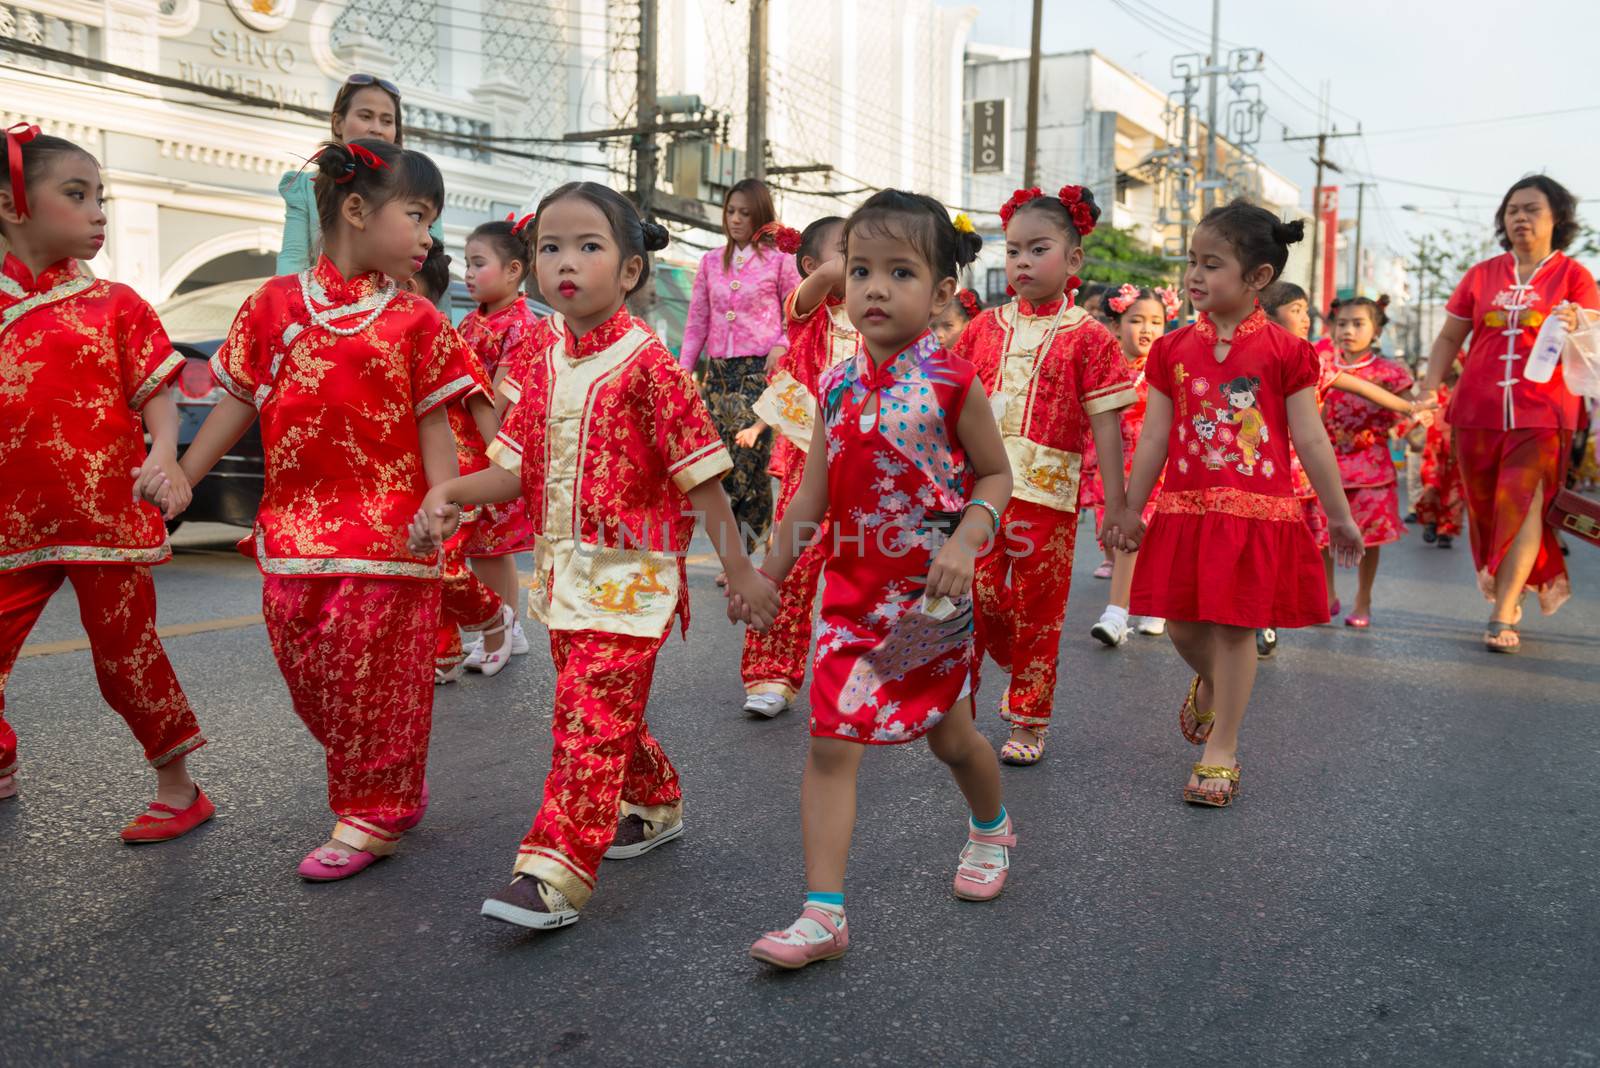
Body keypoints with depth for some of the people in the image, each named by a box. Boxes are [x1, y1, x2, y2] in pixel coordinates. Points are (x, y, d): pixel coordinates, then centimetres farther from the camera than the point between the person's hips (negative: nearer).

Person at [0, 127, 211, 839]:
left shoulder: (114, 306, 1)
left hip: (107, 514, -2)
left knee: (127, 659, 5)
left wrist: (164, 459, -19)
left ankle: (178, 788, 21)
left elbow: (157, 394, -3)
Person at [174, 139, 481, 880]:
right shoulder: (274, 304, 4)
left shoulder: (414, 321, 0)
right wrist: (176, 480, 8)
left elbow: (434, 426, -1)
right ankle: (385, 791, 29)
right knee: (306, 667, 11)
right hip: (293, 526, 3)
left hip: (386, 531, -3)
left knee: (373, 673, 1)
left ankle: (371, 815, 17)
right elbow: (237, 403, 10)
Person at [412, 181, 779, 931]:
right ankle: (655, 805, 40)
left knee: (590, 715, -10)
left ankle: (557, 872, -5)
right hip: (563, 572, 7)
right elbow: (517, 470, 8)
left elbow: (699, 475, -10)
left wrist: (739, 570, -9)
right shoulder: (544, 367, 7)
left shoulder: (646, 363, -12)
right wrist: (449, 493, -9)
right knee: (604, 712, 18)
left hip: (630, 574, -7)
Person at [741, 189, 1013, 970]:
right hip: (852, 591, 3)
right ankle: (823, 914, 2)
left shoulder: (951, 384, -11)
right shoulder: (837, 387, 1)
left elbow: (995, 475, -3)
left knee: (949, 733, 16)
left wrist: (966, 541, -20)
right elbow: (812, 496, 8)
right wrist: (766, 575, 10)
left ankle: (991, 828, 48)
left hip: (930, 597, -3)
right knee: (830, 743, -5)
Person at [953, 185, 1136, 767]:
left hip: (1048, 494, -2)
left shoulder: (1088, 338, -3)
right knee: (974, 598, 2)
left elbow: (1106, 427, -3)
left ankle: (1028, 720, 24)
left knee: (1037, 611, 8)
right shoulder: (984, 328, 8)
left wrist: (1115, 506, -6)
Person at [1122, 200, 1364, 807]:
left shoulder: (1284, 351, -5)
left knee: (1236, 627, 2)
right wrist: (1131, 510, 5)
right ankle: (1210, 681, 44)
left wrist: (1338, 515, 3)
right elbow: (1154, 437, 5)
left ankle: (1221, 751, 15)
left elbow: (1310, 440, -1)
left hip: (1257, 513, -3)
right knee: (1182, 623, 8)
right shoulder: (1173, 349, 3)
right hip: (1184, 508, 3)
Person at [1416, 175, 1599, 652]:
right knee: (1484, 509, 7)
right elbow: (1449, 339, 12)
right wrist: (1430, 388, -1)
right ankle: (1508, 591, 27)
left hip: (1541, 415, -3)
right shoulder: (1482, 275, 9)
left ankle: (1503, 617, -9)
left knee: (1522, 506, -10)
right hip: (1477, 412, 3)